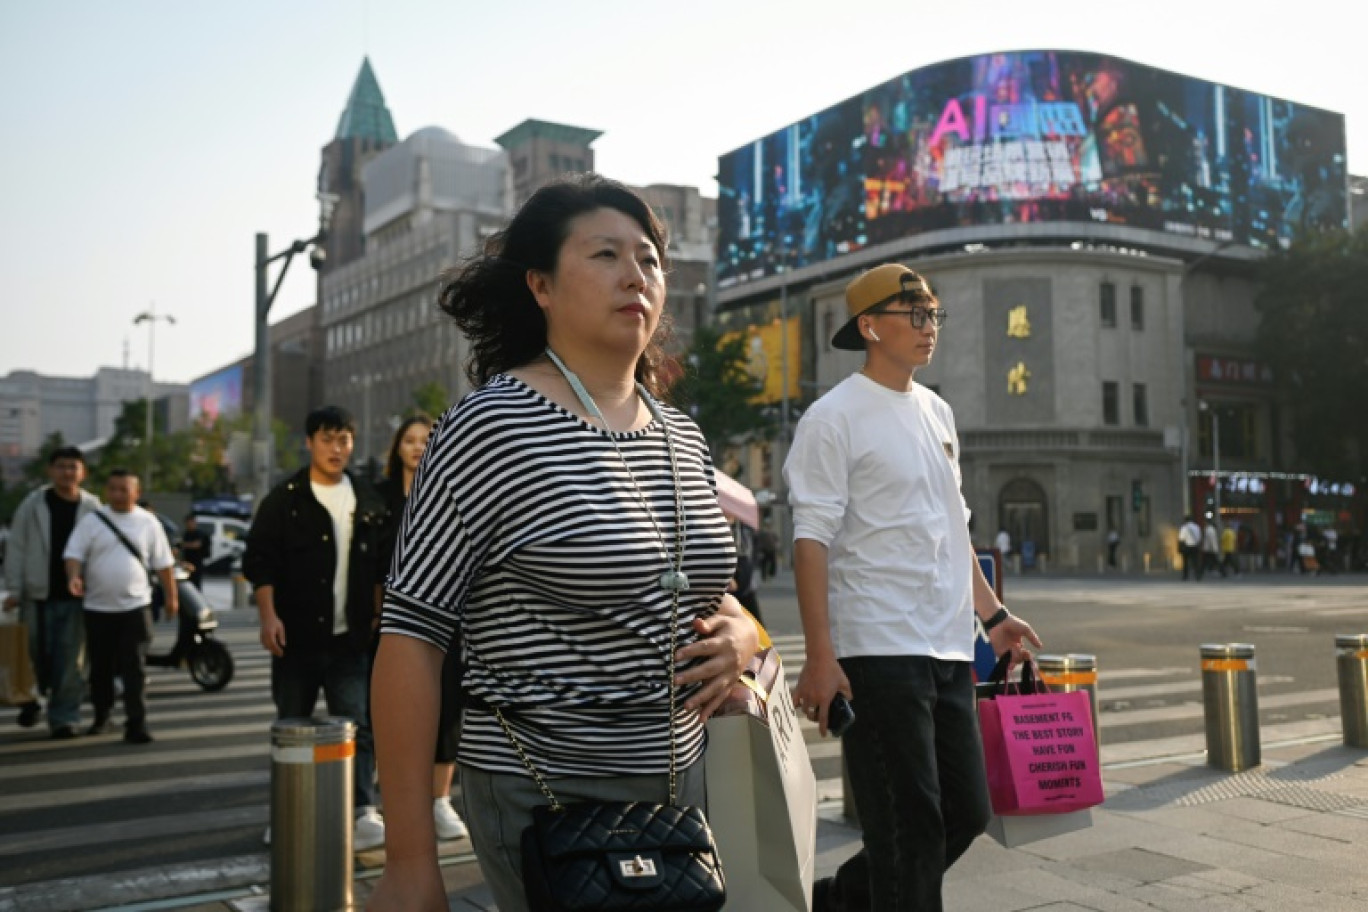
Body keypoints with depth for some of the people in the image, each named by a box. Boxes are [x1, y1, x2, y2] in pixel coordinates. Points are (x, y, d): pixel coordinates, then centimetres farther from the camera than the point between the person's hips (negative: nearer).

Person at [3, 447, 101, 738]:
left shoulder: (92, 507, 2)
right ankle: (30, 698, 38)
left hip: (76, 596, 0)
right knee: (37, 654, 10)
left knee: (70, 659, 2)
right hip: (38, 594, 0)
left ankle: (64, 717, 11)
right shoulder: (33, 504, 0)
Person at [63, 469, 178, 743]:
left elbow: (163, 563, 7)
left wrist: (171, 596, 7)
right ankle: (101, 716, 30)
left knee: (134, 668, -5)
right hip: (98, 607, 1)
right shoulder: (91, 521, 2)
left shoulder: (148, 522, 4)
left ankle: (136, 723, -4)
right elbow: (74, 553, -4)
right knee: (101, 667, 13)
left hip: (135, 606, -1)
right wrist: (74, 576, -24)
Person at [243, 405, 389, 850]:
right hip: (296, 637, -1)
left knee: (357, 725, -6)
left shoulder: (367, 501, 9)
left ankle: (364, 811, -8)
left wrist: (377, 617, 11)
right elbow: (259, 561, -4)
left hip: (349, 638, 1)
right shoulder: (285, 499, 0)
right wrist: (268, 615, -13)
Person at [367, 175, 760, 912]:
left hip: (679, 784, 7)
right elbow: (410, 635, -15)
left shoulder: (683, 440, 6)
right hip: (546, 798, -6)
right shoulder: (491, 428, -14)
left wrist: (739, 637, -5)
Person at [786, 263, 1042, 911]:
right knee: (910, 828, -3)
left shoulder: (937, 412, 16)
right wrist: (820, 658, -19)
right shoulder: (834, 417, -7)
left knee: (966, 813, 13)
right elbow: (812, 541, -13)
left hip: (950, 651, 8)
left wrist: (992, 614, 17)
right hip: (880, 655, -8)